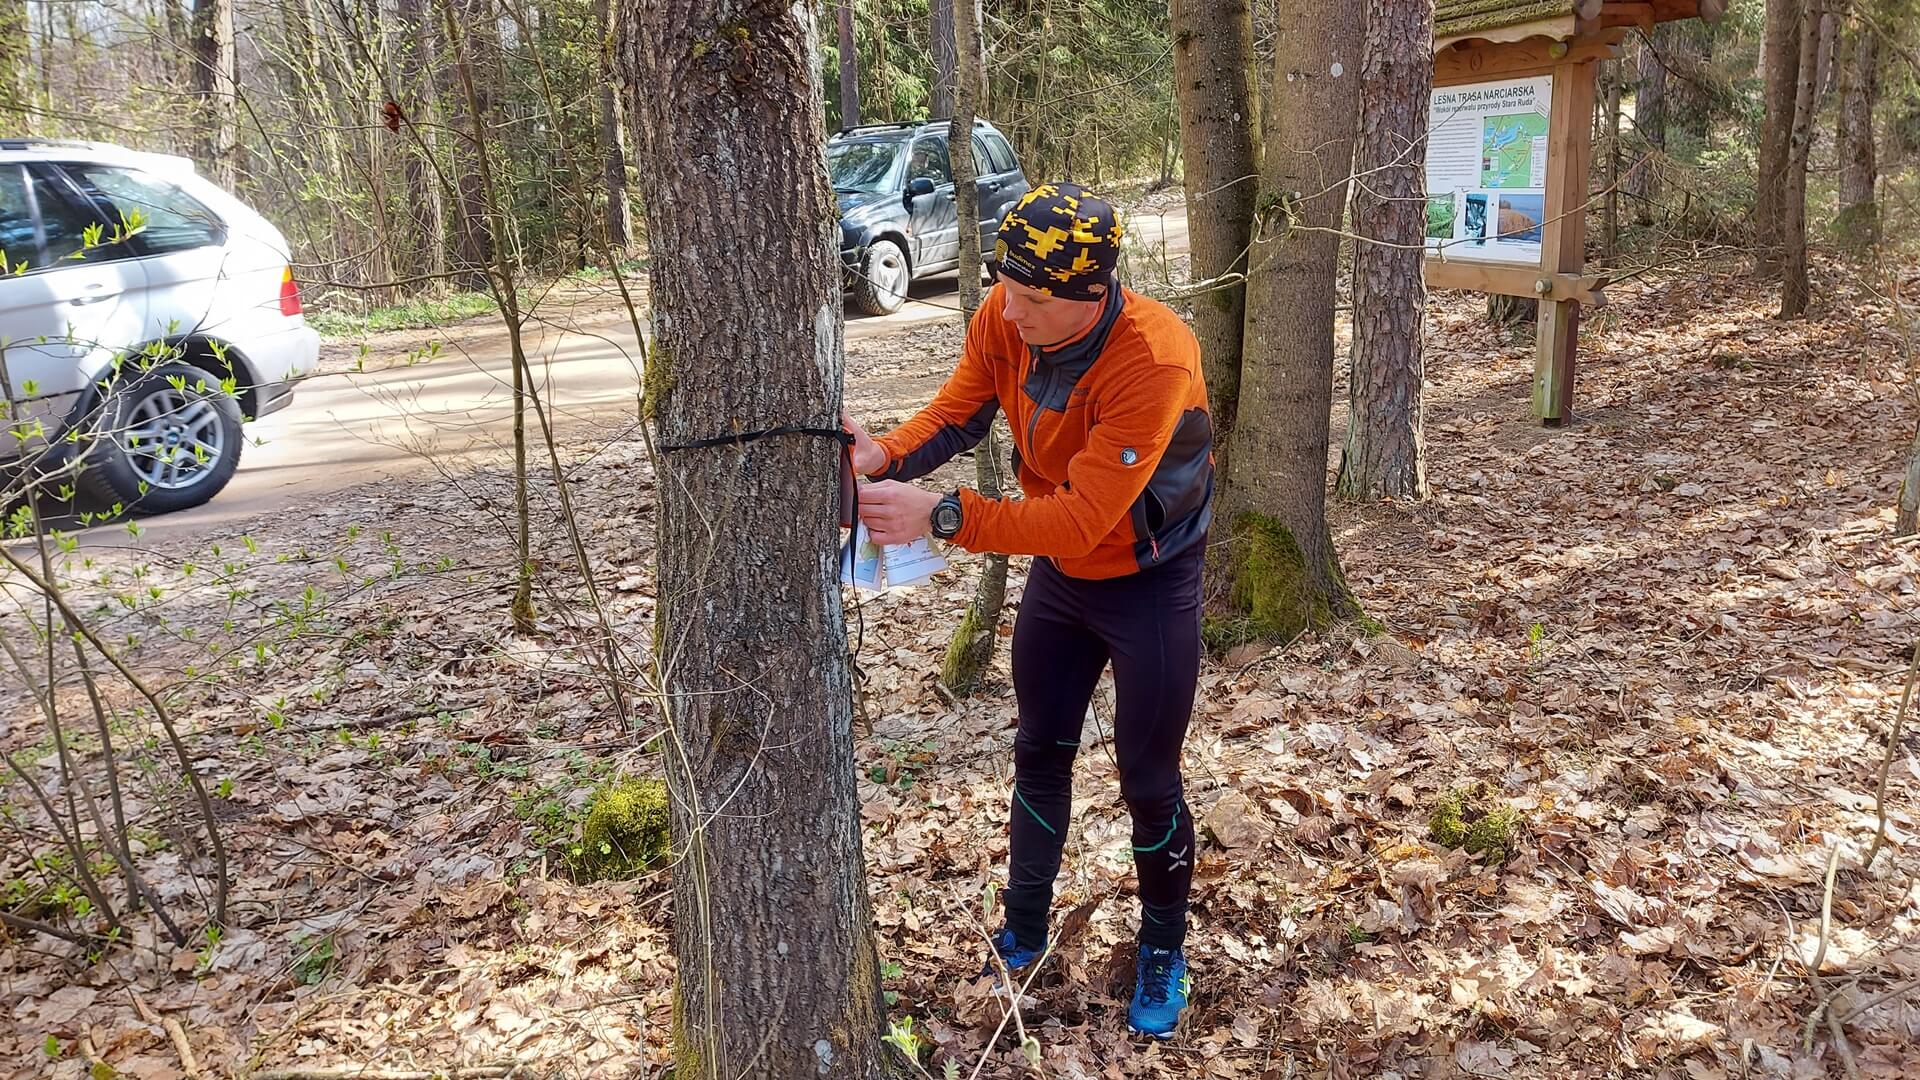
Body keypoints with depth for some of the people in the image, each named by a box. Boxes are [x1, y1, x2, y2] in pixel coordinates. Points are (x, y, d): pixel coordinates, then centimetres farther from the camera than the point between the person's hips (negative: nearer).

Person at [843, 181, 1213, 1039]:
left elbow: (1082, 517, -38)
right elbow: (955, 415, -13)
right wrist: (886, 455, -34)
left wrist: (941, 517, -45)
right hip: (1056, 572, 6)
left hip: (1150, 583, -5)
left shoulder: (1153, 360, -35)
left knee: (1149, 783, 5)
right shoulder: (1003, 319, -17)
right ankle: (1022, 933, 36)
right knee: (1039, 752, 16)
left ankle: (1163, 953, 31)